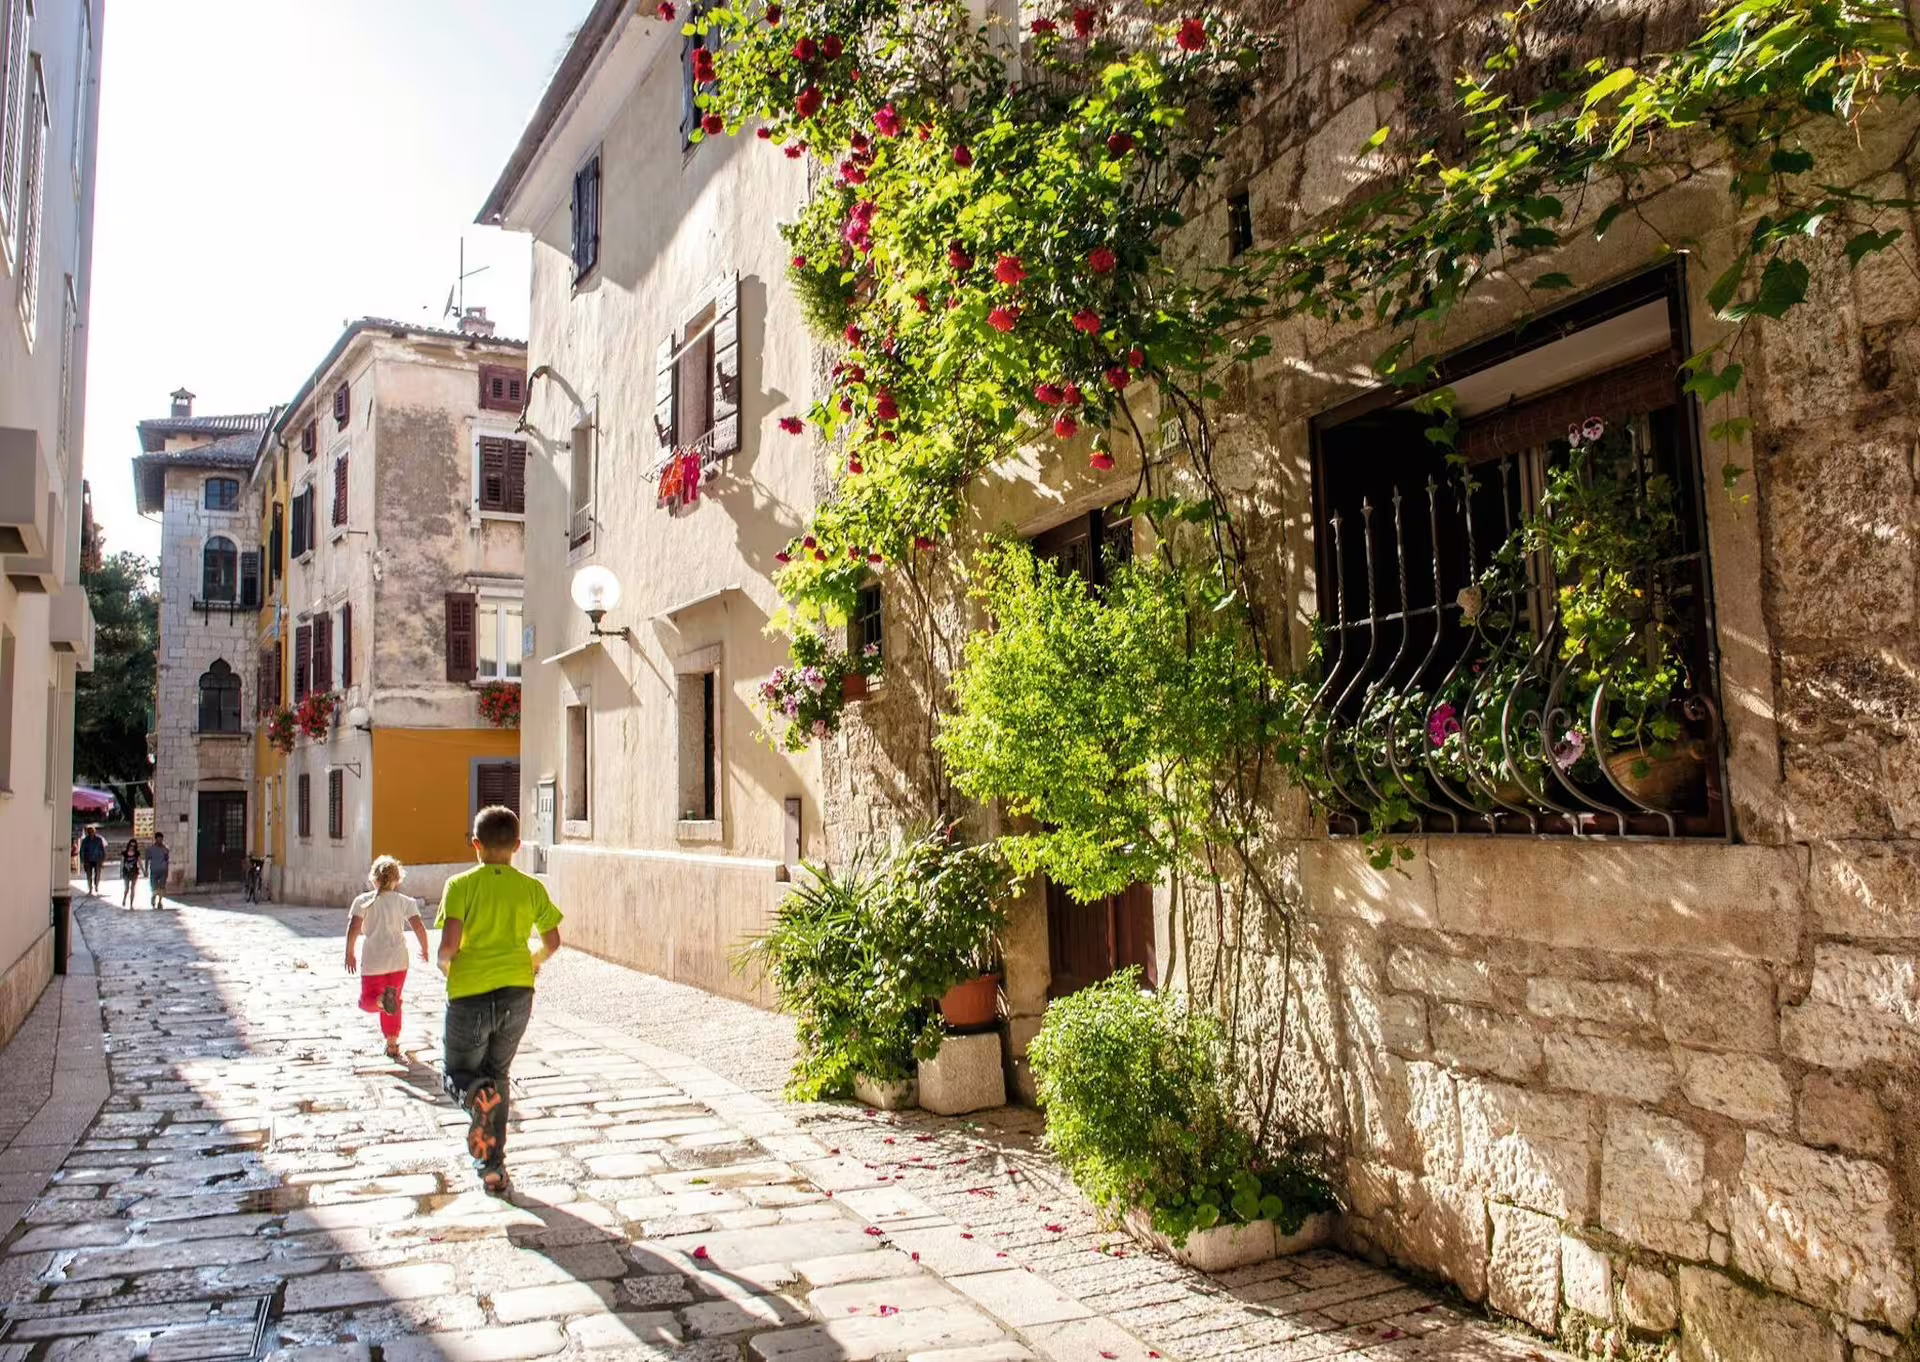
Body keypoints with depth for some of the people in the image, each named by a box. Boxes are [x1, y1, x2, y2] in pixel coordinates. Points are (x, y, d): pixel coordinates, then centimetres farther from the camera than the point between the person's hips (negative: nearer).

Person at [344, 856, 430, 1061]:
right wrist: (424, 950, 8)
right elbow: (419, 927, -7)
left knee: (368, 1001, 9)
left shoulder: (363, 901, -2)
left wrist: (349, 954, 1)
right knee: (394, 1004, 17)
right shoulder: (404, 901, 0)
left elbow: (353, 929, -11)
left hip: (372, 961, -2)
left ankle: (383, 999, -25)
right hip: (398, 961, 2)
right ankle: (392, 1045, 19)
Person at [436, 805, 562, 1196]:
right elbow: (553, 941, 8)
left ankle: (476, 1096, -21)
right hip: (517, 994, 3)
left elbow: (449, 945, -15)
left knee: (459, 1075, 16)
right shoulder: (531, 888, 3)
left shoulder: (461, 885, -6)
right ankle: (493, 1168, 19)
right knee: (498, 1077, 20)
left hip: (469, 993, -3)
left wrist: (446, 964, 8)